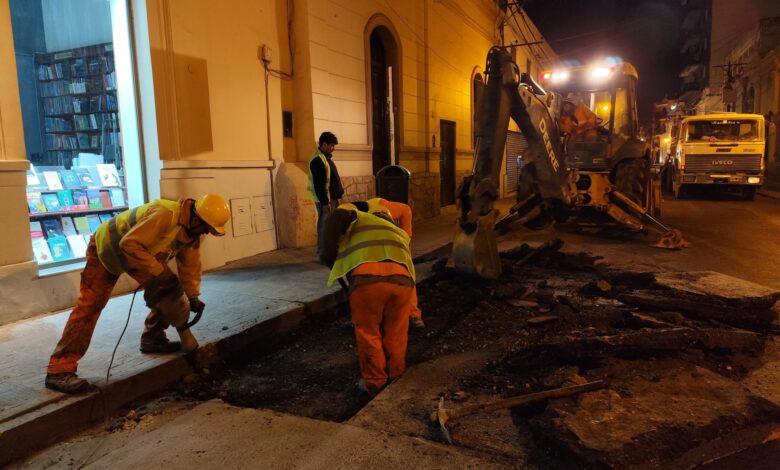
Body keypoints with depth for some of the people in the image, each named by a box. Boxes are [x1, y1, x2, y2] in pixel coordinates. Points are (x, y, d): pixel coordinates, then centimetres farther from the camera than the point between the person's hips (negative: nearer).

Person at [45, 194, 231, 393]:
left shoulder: (192, 229, -9)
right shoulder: (165, 215, -39)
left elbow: (190, 263, 1)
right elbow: (130, 244, -43)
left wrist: (193, 296, -3)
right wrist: (159, 271, -41)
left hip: (141, 252, 9)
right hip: (107, 247, -8)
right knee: (90, 306, -14)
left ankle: (153, 339, 20)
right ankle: (59, 370, -14)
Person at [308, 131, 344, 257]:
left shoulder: (325, 157, 15)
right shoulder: (317, 160, -18)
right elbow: (319, 185, -22)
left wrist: (338, 193, 20)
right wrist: (325, 202, -23)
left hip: (331, 198, 10)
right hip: (325, 200, -10)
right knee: (325, 227, -6)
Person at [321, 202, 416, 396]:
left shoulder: (358, 218, 30)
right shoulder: (399, 232, 42)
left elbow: (338, 217, 6)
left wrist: (329, 256, 10)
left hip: (367, 277, -3)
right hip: (401, 278, 4)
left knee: (368, 334, 16)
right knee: (396, 334, 23)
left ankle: (374, 383, 31)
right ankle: (396, 378, 40)